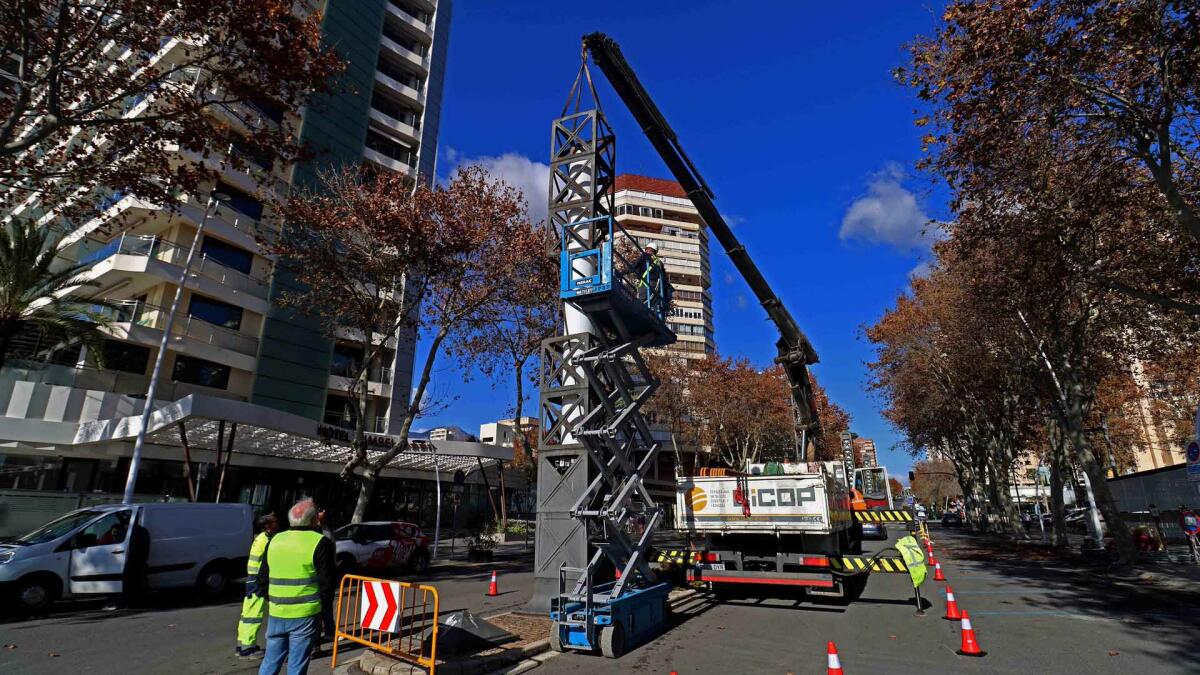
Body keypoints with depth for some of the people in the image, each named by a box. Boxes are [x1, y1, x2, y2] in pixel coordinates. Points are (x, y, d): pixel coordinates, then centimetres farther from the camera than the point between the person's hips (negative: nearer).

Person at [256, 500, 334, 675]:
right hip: (305, 614, -5)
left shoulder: (274, 541, 7)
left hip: (276, 614, 5)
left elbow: (262, 578, 13)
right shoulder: (319, 543, -10)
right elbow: (326, 581, -10)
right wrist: (325, 602, 6)